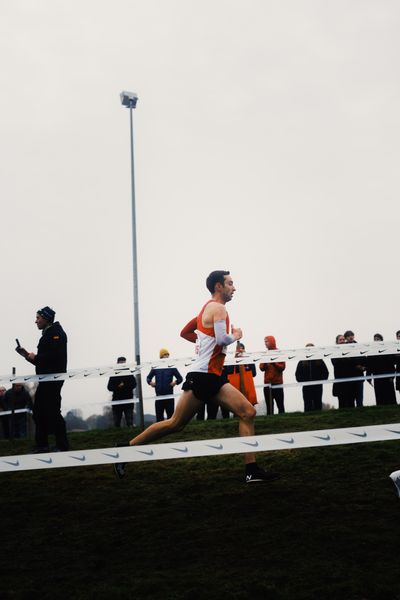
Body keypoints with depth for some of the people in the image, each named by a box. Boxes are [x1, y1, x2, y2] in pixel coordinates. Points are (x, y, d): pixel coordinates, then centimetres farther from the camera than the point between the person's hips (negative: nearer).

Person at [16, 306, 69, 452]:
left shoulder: (56, 333, -7)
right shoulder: (47, 334, 20)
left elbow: (55, 355, -23)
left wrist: (36, 357, -12)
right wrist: (27, 355, 10)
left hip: (53, 379, -10)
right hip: (46, 380, 10)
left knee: (53, 411, -9)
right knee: (39, 411, 10)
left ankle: (62, 446, -4)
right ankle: (42, 445, 16)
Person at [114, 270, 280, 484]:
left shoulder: (208, 308, 19)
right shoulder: (218, 308, -10)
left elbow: (185, 332, 27)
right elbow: (223, 339, -23)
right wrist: (235, 336, -3)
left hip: (213, 377, 10)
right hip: (202, 376, -10)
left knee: (248, 412, -2)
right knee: (175, 424, -3)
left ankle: (252, 470, -4)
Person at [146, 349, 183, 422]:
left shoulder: (171, 367, 1)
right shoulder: (155, 368, 6)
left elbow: (180, 378, 4)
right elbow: (148, 378, 17)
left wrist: (175, 382, -14)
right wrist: (150, 382, -2)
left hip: (169, 396, -2)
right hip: (159, 396, 2)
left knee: (170, 414, 2)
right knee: (159, 415, 7)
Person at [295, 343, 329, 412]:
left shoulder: (319, 361, 7)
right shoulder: (302, 362, 7)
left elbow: (325, 373, 6)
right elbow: (297, 375, 7)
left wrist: (320, 380, -8)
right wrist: (302, 381, -8)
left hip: (317, 387, 0)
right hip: (306, 387, 0)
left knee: (318, 405, 6)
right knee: (308, 406, -1)